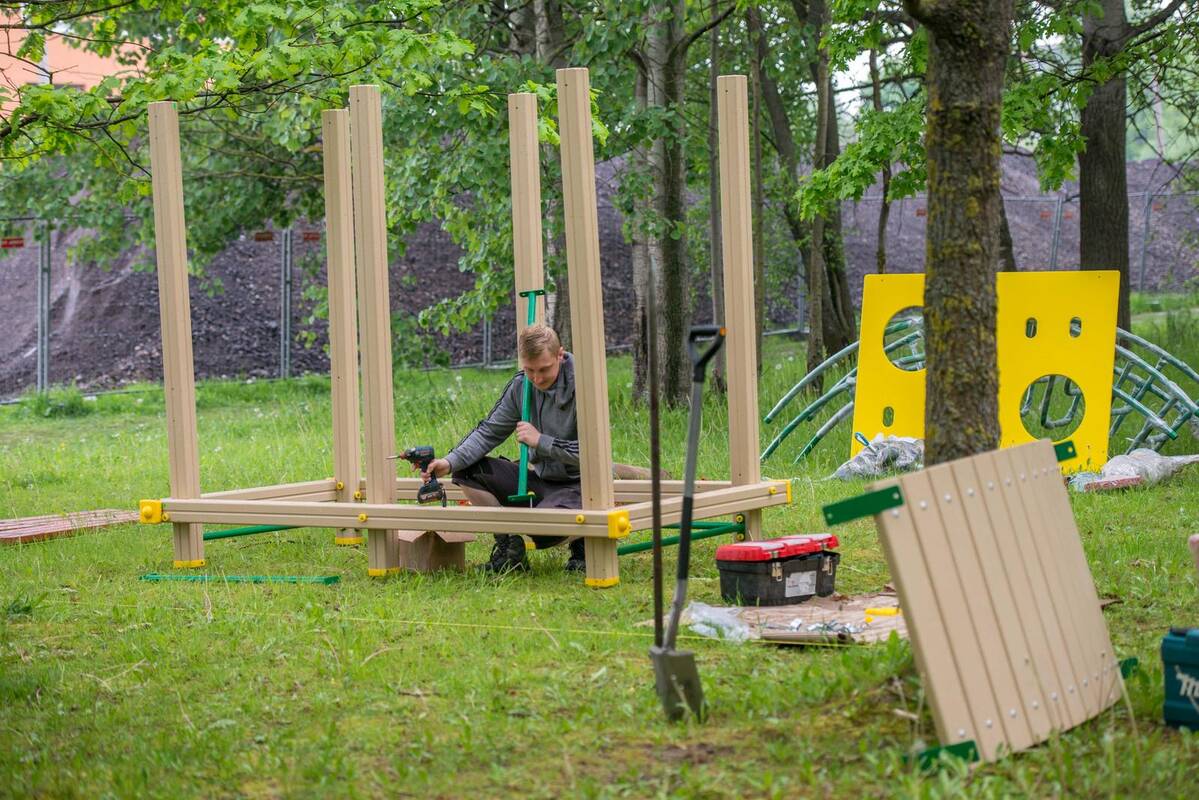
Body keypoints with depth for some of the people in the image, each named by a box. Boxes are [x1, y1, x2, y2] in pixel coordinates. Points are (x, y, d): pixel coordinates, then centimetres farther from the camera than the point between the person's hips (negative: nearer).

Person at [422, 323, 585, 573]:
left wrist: (540, 441, -21)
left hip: (577, 484, -7)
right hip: (540, 478, 7)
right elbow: (490, 431, 4)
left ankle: (582, 537, 1)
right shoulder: (521, 385, 0)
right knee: (467, 472, -4)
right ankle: (509, 546, 0)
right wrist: (450, 462, -12)